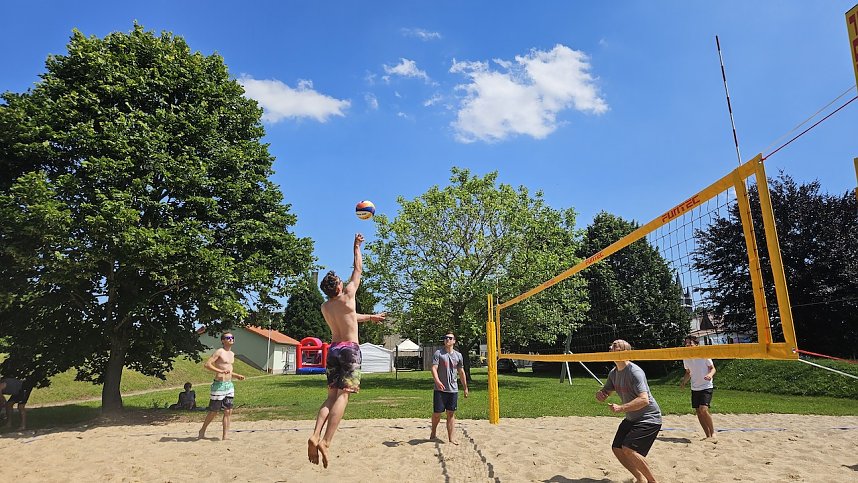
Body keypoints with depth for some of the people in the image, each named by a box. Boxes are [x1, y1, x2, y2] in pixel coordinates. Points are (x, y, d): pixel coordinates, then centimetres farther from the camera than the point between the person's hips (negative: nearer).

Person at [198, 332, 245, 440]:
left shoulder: (232, 354, 15)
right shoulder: (219, 352, -9)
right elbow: (207, 364, -17)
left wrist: (237, 376, 12)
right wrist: (220, 371, -25)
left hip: (229, 385, 7)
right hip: (219, 385, -7)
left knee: (228, 411, 4)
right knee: (214, 411, 3)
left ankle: (225, 436, 9)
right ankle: (202, 430, 25)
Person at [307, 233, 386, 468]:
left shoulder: (325, 307, 12)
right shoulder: (347, 296, -6)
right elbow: (358, 269, 6)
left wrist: (370, 317, 42)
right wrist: (357, 246, 17)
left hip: (333, 349, 6)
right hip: (349, 349, -6)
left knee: (333, 395, 8)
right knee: (343, 395, -9)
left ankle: (315, 436, -10)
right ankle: (325, 441, -19)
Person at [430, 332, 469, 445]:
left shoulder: (458, 355, 8)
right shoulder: (438, 353, -4)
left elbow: (461, 372, 16)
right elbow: (434, 368, -14)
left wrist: (465, 388, 16)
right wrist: (437, 381, -31)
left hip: (453, 389, 3)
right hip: (440, 389, -3)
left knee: (451, 414, 7)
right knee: (437, 413, 3)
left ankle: (450, 437, 15)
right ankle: (433, 433, 26)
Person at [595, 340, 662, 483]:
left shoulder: (634, 372, -24)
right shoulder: (613, 373, 3)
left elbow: (644, 400, -33)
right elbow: (605, 393, 11)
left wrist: (621, 408, -36)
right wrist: (599, 394, -13)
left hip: (649, 418, -9)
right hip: (632, 418, 9)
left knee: (629, 449, -20)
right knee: (617, 448, 7)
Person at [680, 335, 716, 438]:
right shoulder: (685, 358, 4)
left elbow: (712, 368, -3)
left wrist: (710, 375, -24)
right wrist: (683, 381, -1)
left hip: (706, 387, -6)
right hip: (694, 388, 6)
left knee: (703, 409, -19)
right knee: (698, 412, 5)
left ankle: (713, 432, 0)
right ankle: (708, 435, 17)